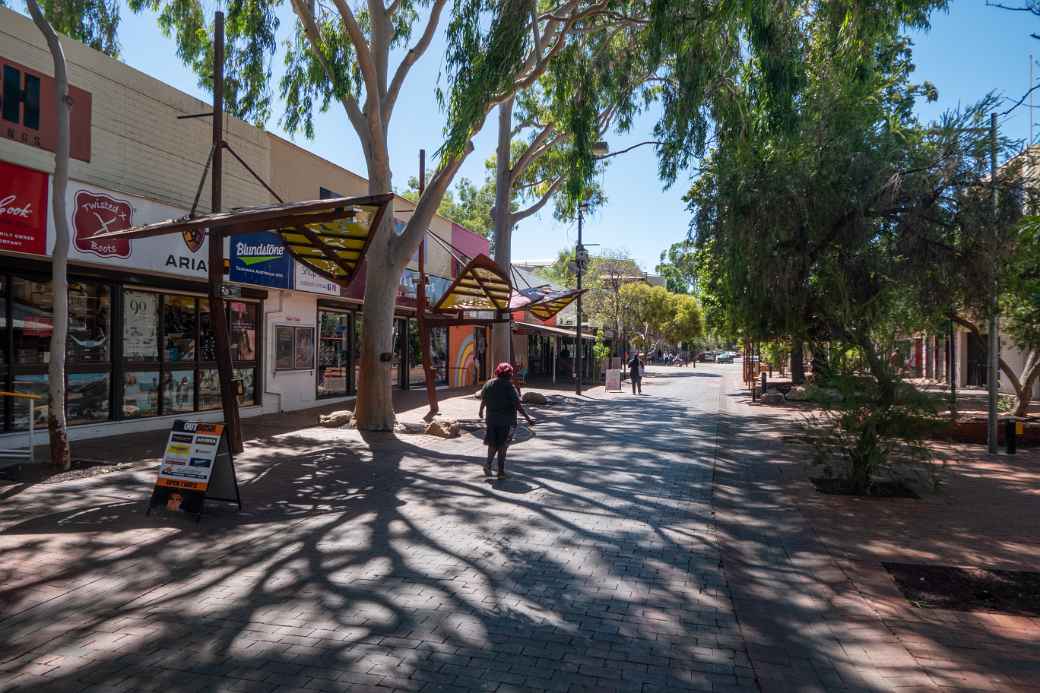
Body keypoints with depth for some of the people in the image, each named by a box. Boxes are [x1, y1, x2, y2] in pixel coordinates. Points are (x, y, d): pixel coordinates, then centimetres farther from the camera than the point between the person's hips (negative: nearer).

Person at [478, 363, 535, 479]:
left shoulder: (488, 384, 2)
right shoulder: (509, 386, -15)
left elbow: (483, 400, 14)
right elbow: (518, 405, -19)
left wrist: (481, 411, 32)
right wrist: (528, 418, -16)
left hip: (491, 418, 4)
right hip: (507, 420, -4)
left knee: (493, 443, 21)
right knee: (503, 445, 5)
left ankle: (488, 464, 8)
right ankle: (501, 472, 9)